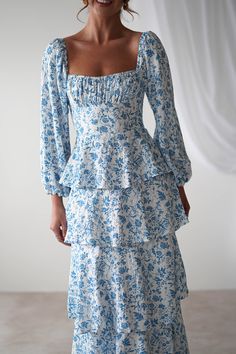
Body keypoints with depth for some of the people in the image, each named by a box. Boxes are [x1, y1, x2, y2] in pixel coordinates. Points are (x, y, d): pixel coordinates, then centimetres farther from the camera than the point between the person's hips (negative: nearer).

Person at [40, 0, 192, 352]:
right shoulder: (58, 51, 2)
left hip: (144, 184, -1)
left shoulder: (146, 45, -1)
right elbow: (53, 129, 3)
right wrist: (56, 199, 2)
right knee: (97, 295, 12)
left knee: (153, 289, 10)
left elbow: (166, 119, 3)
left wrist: (179, 183, 5)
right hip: (89, 190, 1)